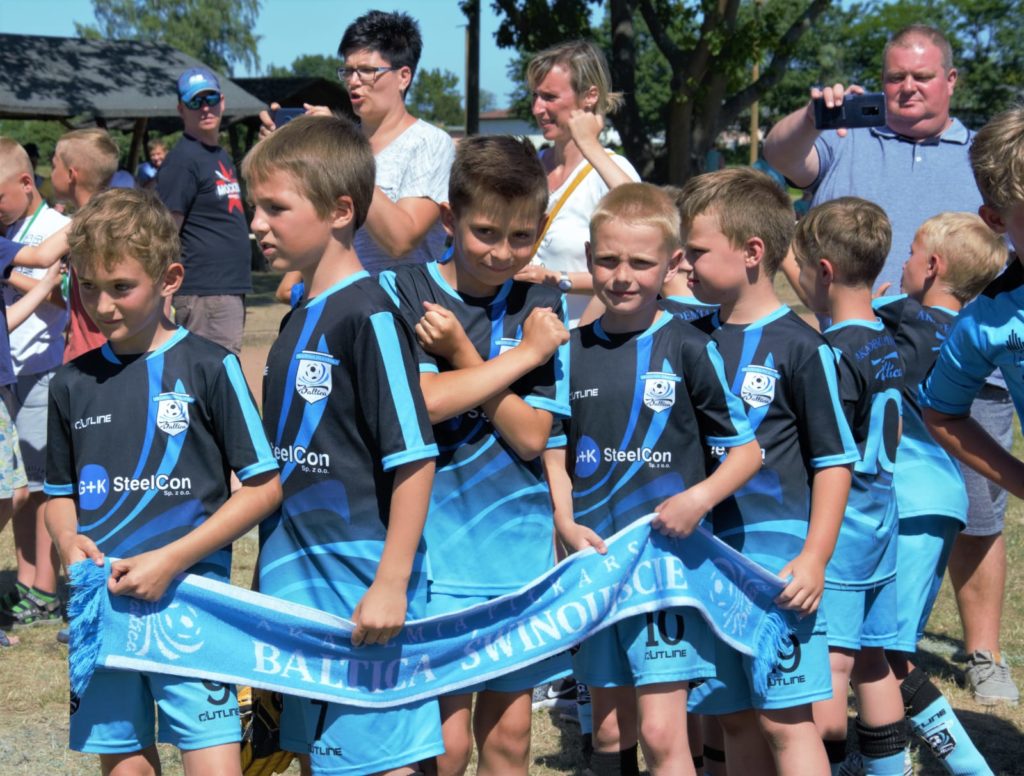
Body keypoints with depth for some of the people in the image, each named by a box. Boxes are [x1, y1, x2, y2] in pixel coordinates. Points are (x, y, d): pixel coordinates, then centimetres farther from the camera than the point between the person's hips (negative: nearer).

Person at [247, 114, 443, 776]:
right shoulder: (298, 320, 12)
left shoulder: (369, 316, -14)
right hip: (301, 586, 9)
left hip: (362, 589, -9)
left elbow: (415, 458, -18)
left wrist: (391, 583, -21)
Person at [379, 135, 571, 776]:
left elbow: (532, 435, -4)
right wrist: (523, 354, -12)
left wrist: (463, 356, -13)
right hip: (434, 545, -3)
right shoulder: (402, 291, -3)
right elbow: (420, 402, -18)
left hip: (519, 547, 3)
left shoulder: (541, 308, 4)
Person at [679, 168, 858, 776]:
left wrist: (814, 558, -12)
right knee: (735, 719, 12)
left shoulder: (800, 346, -7)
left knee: (785, 720, -6)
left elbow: (834, 459, -6)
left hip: (777, 558, -6)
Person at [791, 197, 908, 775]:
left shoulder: (836, 354, -17)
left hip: (836, 533, -9)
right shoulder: (889, 346, 9)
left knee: (828, 666, -4)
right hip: (880, 526, 9)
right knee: (873, 662, 15)